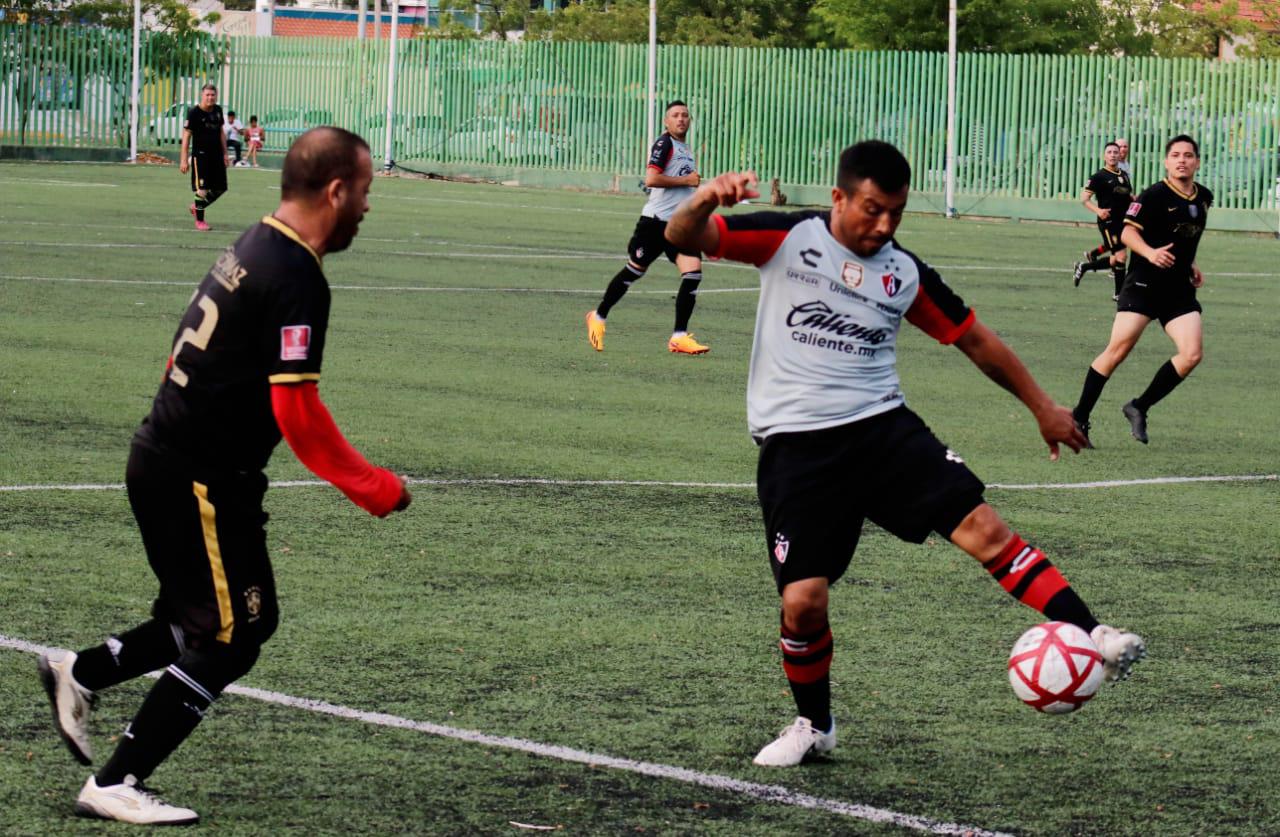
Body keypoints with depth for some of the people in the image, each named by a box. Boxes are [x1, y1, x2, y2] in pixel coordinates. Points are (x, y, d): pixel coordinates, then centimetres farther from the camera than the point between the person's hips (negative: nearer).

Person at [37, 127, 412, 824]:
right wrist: (372, 488, -17)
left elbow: (186, 357, 17)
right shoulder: (297, 280, -20)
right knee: (230, 637, 0)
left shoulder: (251, 247, 10)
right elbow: (297, 412, -25)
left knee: (226, 619, 20)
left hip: (161, 459, 9)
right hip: (201, 480, -9)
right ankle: (116, 786, 3)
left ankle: (78, 674, 24)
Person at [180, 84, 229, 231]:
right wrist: (184, 160, -14)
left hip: (216, 155, 6)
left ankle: (196, 206, 31)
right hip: (200, 155, -6)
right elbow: (186, 136, -11)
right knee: (202, 189, -6)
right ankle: (199, 221, 7)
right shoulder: (194, 113, -11)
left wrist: (225, 153, 17)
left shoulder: (217, 110, 8)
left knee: (219, 189, 10)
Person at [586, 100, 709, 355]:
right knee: (634, 271, 3)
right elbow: (651, 179, -22)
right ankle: (598, 317, 24)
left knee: (693, 271, -10)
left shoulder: (686, 149, 18)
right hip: (656, 220, -7)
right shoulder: (664, 144, -9)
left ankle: (679, 337, -8)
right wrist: (686, 180, -16)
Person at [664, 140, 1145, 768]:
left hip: (883, 428, 2)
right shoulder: (788, 239, -1)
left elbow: (974, 339, 21)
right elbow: (681, 236, -7)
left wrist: (1041, 406, 26)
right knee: (803, 600, -9)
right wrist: (706, 198, -30)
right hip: (796, 445, -2)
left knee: (982, 526, -17)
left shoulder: (905, 274, 8)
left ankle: (1092, 639, -19)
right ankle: (812, 726, 16)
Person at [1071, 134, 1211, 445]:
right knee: (1119, 349, -12)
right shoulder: (1154, 195, -9)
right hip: (1144, 283, -6)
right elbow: (1128, 232, -12)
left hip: (1180, 288, 6)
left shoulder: (1204, 198, 12)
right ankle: (1079, 418, -2)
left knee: (1192, 354, -10)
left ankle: (1139, 408, 5)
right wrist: (1150, 253, -29)